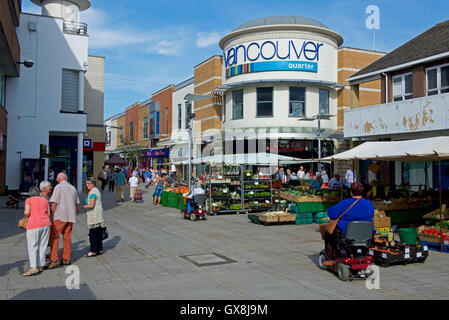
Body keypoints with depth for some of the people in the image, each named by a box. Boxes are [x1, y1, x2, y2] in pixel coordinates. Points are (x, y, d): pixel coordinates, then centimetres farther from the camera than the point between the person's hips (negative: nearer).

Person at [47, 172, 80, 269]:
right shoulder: (73, 188, 13)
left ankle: (54, 260, -11)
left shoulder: (58, 187, -5)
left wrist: (51, 215, -5)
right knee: (67, 238, 11)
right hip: (70, 217, 6)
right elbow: (76, 204, 16)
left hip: (59, 217, -6)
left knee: (54, 237, -3)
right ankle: (66, 259, 15)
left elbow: (54, 203, -11)